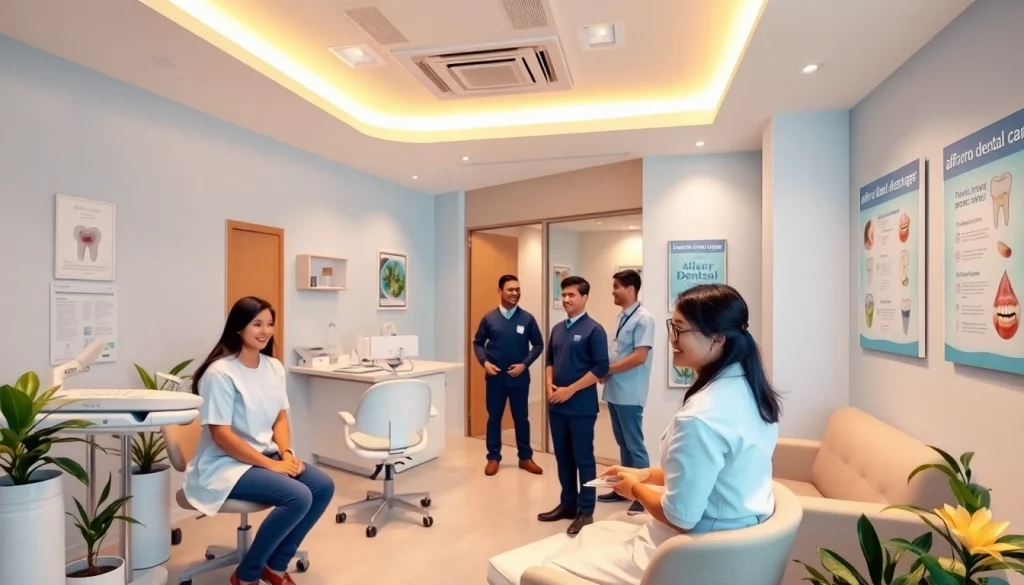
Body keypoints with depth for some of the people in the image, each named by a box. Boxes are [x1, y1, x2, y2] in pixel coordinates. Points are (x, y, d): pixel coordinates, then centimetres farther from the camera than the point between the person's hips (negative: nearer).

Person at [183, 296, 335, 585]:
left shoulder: (274, 367, 4)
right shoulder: (220, 373, -18)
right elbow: (221, 435, -20)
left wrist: (286, 454, -10)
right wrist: (271, 464, -20)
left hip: (266, 455, 7)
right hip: (226, 465, -7)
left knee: (323, 486, -12)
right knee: (298, 497, -26)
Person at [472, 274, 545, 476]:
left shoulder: (527, 318, -3)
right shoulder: (489, 318, -2)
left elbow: (538, 344, 2)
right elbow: (478, 342, 7)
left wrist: (525, 364, -10)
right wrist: (484, 362, -9)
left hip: (519, 377, 0)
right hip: (495, 377, 0)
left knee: (521, 417, 10)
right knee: (494, 417, 9)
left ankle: (525, 457, 24)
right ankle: (493, 457, 23)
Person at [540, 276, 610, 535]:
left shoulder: (594, 329, -9)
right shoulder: (557, 329, 10)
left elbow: (601, 368, -13)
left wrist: (570, 390, -15)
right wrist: (550, 386, -1)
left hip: (581, 406, -6)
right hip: (556, 405, 6)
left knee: (583, 459, 4)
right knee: (563, 456, 15)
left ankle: (586, 511, 16)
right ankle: (567, 503, 29)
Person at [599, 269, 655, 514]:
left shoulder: (643, 318, -15)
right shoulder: (622, 317, 11)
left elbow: (639, 357, -20)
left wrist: (607, 369, -14)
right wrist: (607, 371, 2)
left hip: (629, 394, -8)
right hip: (614, 391, 8)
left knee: (634, 444, 3)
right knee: (622, 443, 17)